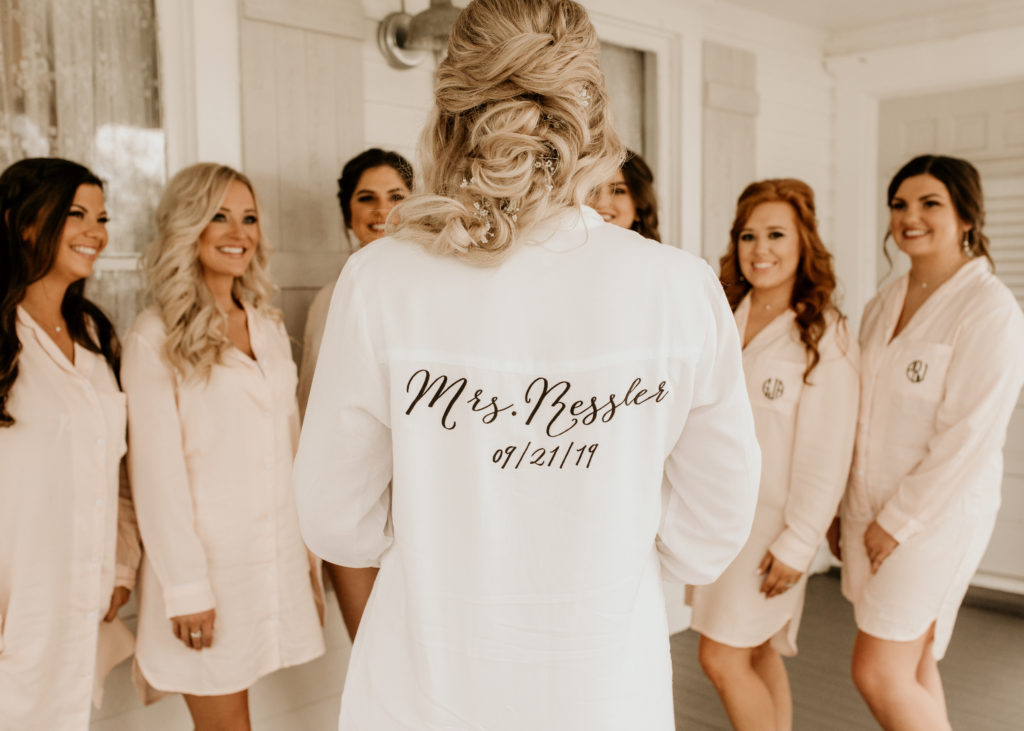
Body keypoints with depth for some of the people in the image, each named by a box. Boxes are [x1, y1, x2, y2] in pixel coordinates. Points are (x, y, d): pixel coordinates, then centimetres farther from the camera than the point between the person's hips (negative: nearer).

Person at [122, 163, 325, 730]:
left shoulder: (268, 327, 11)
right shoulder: (155, 338, -9)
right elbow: (157, 471, -10)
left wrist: (309, 555, 11)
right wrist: (185, 587, -10)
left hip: (277, 556, 5)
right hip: (206, 558, -5)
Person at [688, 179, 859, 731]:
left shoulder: (823, 338, -12)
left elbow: (826, 456, -13)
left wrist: (797, 544, -13)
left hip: (771, 520, -6)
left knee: (722, 661, -4)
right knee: (755, 654, 15)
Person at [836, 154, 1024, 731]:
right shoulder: (883, 306, 9)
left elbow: (968, 434, -18)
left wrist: (897, 520, -15)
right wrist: (843, 506, 11)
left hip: (935, 516, -7)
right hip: (871, 511, 7)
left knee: (878, 674, -5)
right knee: (911, 669, 14)